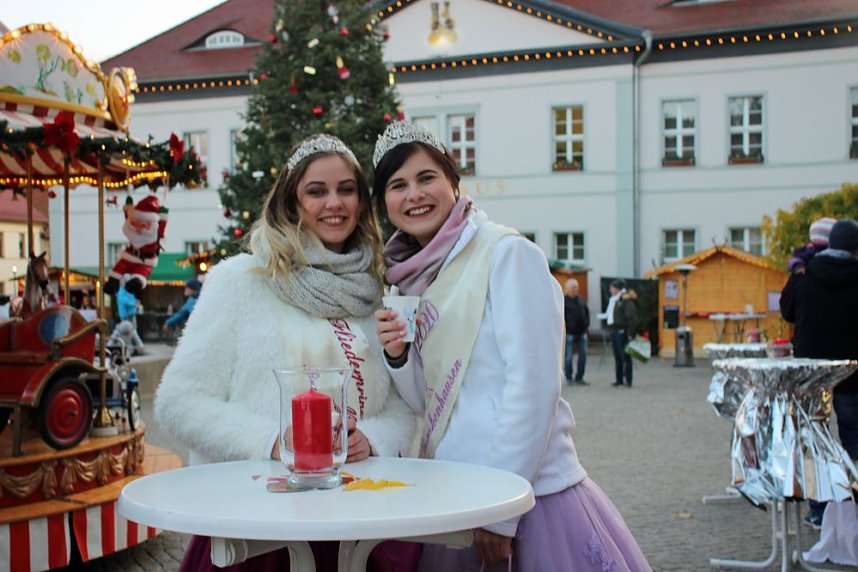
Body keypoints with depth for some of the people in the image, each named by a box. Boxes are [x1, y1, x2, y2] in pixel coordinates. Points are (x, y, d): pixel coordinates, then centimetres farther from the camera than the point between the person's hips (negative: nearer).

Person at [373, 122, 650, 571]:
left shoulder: (506, 253, -11)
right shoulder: (409, 281, 10)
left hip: (529, 490, -6)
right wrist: (397, 356, -7)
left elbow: (534, 384, -16)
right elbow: (430, 401, 12)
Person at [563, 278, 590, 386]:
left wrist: (586, 326, 10)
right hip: (569, 333, -6)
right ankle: (568, 378, 8)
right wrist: (564, 330, -12)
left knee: (583, 355, 5)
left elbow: (587, 313, 21)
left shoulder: (581, 301, 14)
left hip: (581, 332, 6)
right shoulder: (563, 301, -5)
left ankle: (579, 378, 14)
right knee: (568, 356, -2)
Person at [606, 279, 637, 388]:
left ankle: (627, 380, -2)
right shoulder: (613, 300, 17)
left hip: (622, 331, -9)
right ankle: (618, 380, 16)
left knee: (625, 356, -5)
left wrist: (630, 333, -19)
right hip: (614, 331, 9)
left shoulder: (626, 300, -11)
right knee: (617, 357, 11)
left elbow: (632, 317, -16)